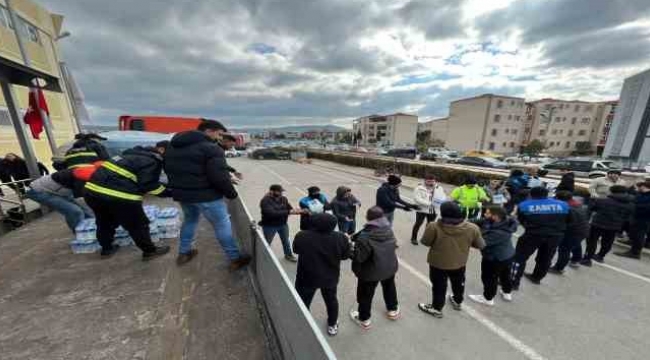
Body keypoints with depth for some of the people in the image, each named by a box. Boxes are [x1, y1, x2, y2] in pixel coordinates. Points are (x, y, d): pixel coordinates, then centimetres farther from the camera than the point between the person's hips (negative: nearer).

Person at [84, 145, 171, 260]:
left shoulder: (134, 153, 20)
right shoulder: (152, 162, -9)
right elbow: (149, 185, -14)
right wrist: (167, 192, -4)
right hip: (119, 196, -9)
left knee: (105, 222, 30)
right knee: (137, 225, 8)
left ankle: (106, 248, 46)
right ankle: (150, 251, 21)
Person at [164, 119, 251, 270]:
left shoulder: (173, 146, 12)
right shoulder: (211, 148, -18)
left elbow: (168, 170, 19)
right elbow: (219, 176, -24)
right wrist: (231, 192, -11)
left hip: (181, 193, 8)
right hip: (206, 195, -8)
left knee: (189, 220, 30)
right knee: (222, 226, 3)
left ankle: (184, 253, 42)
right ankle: (235, 259, 12)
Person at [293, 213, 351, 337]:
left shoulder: (302, 236, -21)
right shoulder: (340, 238, -21)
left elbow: (296, 250, -3)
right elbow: (346, 255, -6)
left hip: (307, 277, -1)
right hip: (330, 278, 2)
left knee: (303, 303, 20)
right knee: (331, 300, 26)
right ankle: (332, 325, 46)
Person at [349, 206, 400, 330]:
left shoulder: (365, 236, -32)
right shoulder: (389, 230, -12)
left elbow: (358, 257, -28)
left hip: (370, 271, -5)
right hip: (390, 267, 6)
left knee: (365, 295, 18)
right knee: (389, 287, 32)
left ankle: (364, 319, 39)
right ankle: (393, 310, 54)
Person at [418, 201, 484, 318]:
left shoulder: (434, 227, -28)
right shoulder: (472, 228, -17)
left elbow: (425, 242, -15)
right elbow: (481, 245, -2)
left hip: (438, 263, -3)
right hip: (459, 263, 4)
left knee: (439, 286, 17)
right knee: (458, 283, 30)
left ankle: (436, 308, 34)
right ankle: (458, 302, 53)